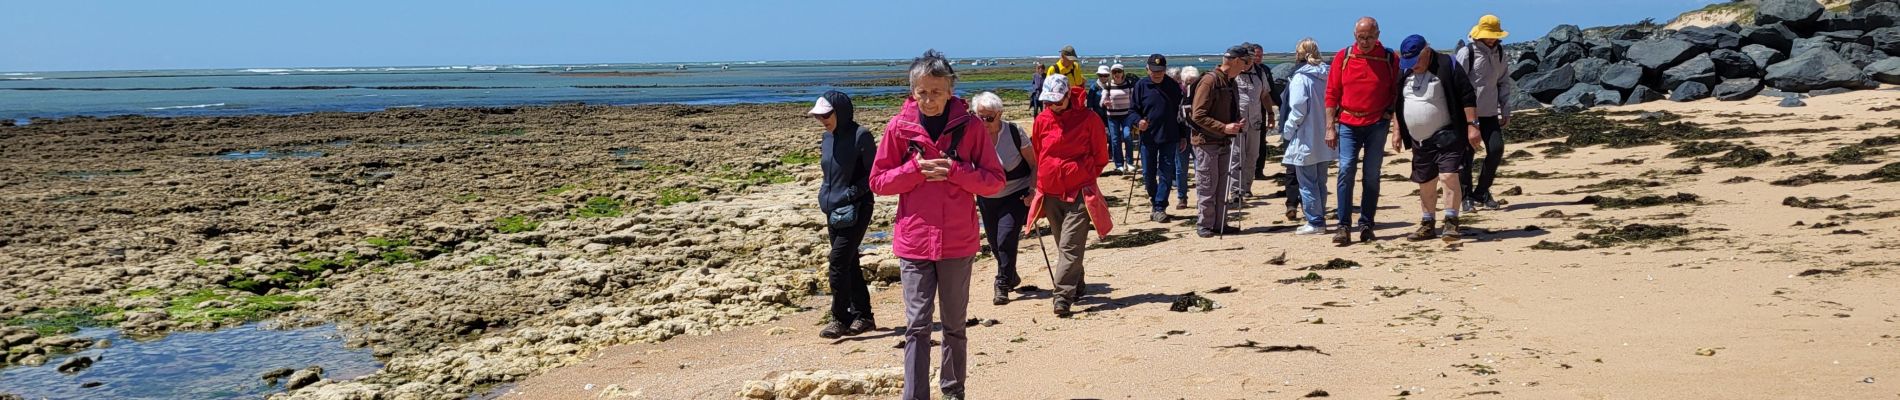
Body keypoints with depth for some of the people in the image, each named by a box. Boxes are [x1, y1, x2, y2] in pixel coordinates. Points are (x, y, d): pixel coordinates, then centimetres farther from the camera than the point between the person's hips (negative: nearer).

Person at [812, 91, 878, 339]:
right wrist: (826, 199, 10)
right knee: (849, 265, 11)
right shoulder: (828, 137, 10)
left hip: (856, 211, -8)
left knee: (839, 263, -9)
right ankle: (863, 316, 20)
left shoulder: (860, 136, -13)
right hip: (834, 212, 8)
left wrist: (850, 194, -19)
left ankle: (840, 319, 1)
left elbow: (872, 174, -12)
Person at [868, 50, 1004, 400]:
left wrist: (954, 170, -16)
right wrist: (916, 169, -13)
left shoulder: (970, 126, -3)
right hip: (914, 240, -1)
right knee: (917, 325, -2)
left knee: (954, 325, 14)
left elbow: (995, 181, -1)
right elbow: (878, 182, 2)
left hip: (958, 242, 1)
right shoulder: (899, 127, -2)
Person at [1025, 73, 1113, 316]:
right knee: (1064, 246, 14)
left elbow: (1100, 157, 3)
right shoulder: (1042, 120, 4)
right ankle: (1076, 289, 29)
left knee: (1070, 246, -12)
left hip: (1079, 193, -4)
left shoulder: (1088, 119, -6)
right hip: (1050, 193, 5)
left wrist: (1084, 177, 2)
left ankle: (1063, 297, -15)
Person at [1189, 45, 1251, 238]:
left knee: (1223, 187, 11)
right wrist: (1224, 128, -23)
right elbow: (1198, 115, -19)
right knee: (1207, 187, -1)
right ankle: (1204, 226, 8)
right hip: (1207, 142, -8)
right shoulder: (1209, 81, -15)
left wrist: (1239, 121, 2)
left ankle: (1220, 224, 19)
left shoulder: (1232, 83, 12)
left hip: (1225, 143, 8)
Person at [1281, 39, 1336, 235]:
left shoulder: (1300, 78, -14)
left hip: (1306, 140, -7)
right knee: (1320, 181, 15)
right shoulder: (1326, 76, 5)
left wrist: (1288, 131, -6)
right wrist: (1327, 125, 16)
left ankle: (1315, 222, -1)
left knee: (1307, 183, 0)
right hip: (1324, 138, 7)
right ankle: (1319, 220, 21)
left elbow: (1298, 109, -18)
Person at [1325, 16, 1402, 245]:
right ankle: (1344, 226, -8)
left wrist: (1389, 115, -5)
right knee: (1346, 170, -10)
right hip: (1348, 123, 0)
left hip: (1378, 124, 0)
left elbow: (1396, 92, 7)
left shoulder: (1390, 59, 0)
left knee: (1371, 175, 4)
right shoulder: (1343, 57, 1)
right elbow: (1331, 94, 3)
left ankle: (1366, 225, 11)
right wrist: (1330, 127, -1)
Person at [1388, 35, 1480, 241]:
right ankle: (1427, 225, 20)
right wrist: (1398, 132, 16)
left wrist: (1472, 125, -15)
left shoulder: (1447, 66, -10)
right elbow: (1398, 104, 19)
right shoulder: (1405, 72, 8)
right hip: (1419, 141, 6)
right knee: (1425, 183, 11)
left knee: (1448, 176, -19)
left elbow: (1468, 97, -11)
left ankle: (1451, 222, -11)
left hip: (1447, 137, -6)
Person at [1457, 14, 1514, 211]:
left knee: (1496, 149, -3)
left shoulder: (1499, 54, 9)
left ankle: (1482, 191, 13)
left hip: (1490, 112, 5)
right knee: (1467, 154, -2)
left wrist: (1506, 111, 11)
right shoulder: (1467, 53, -9)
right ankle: (1467, 196, 10)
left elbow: (1504, 83, 15)